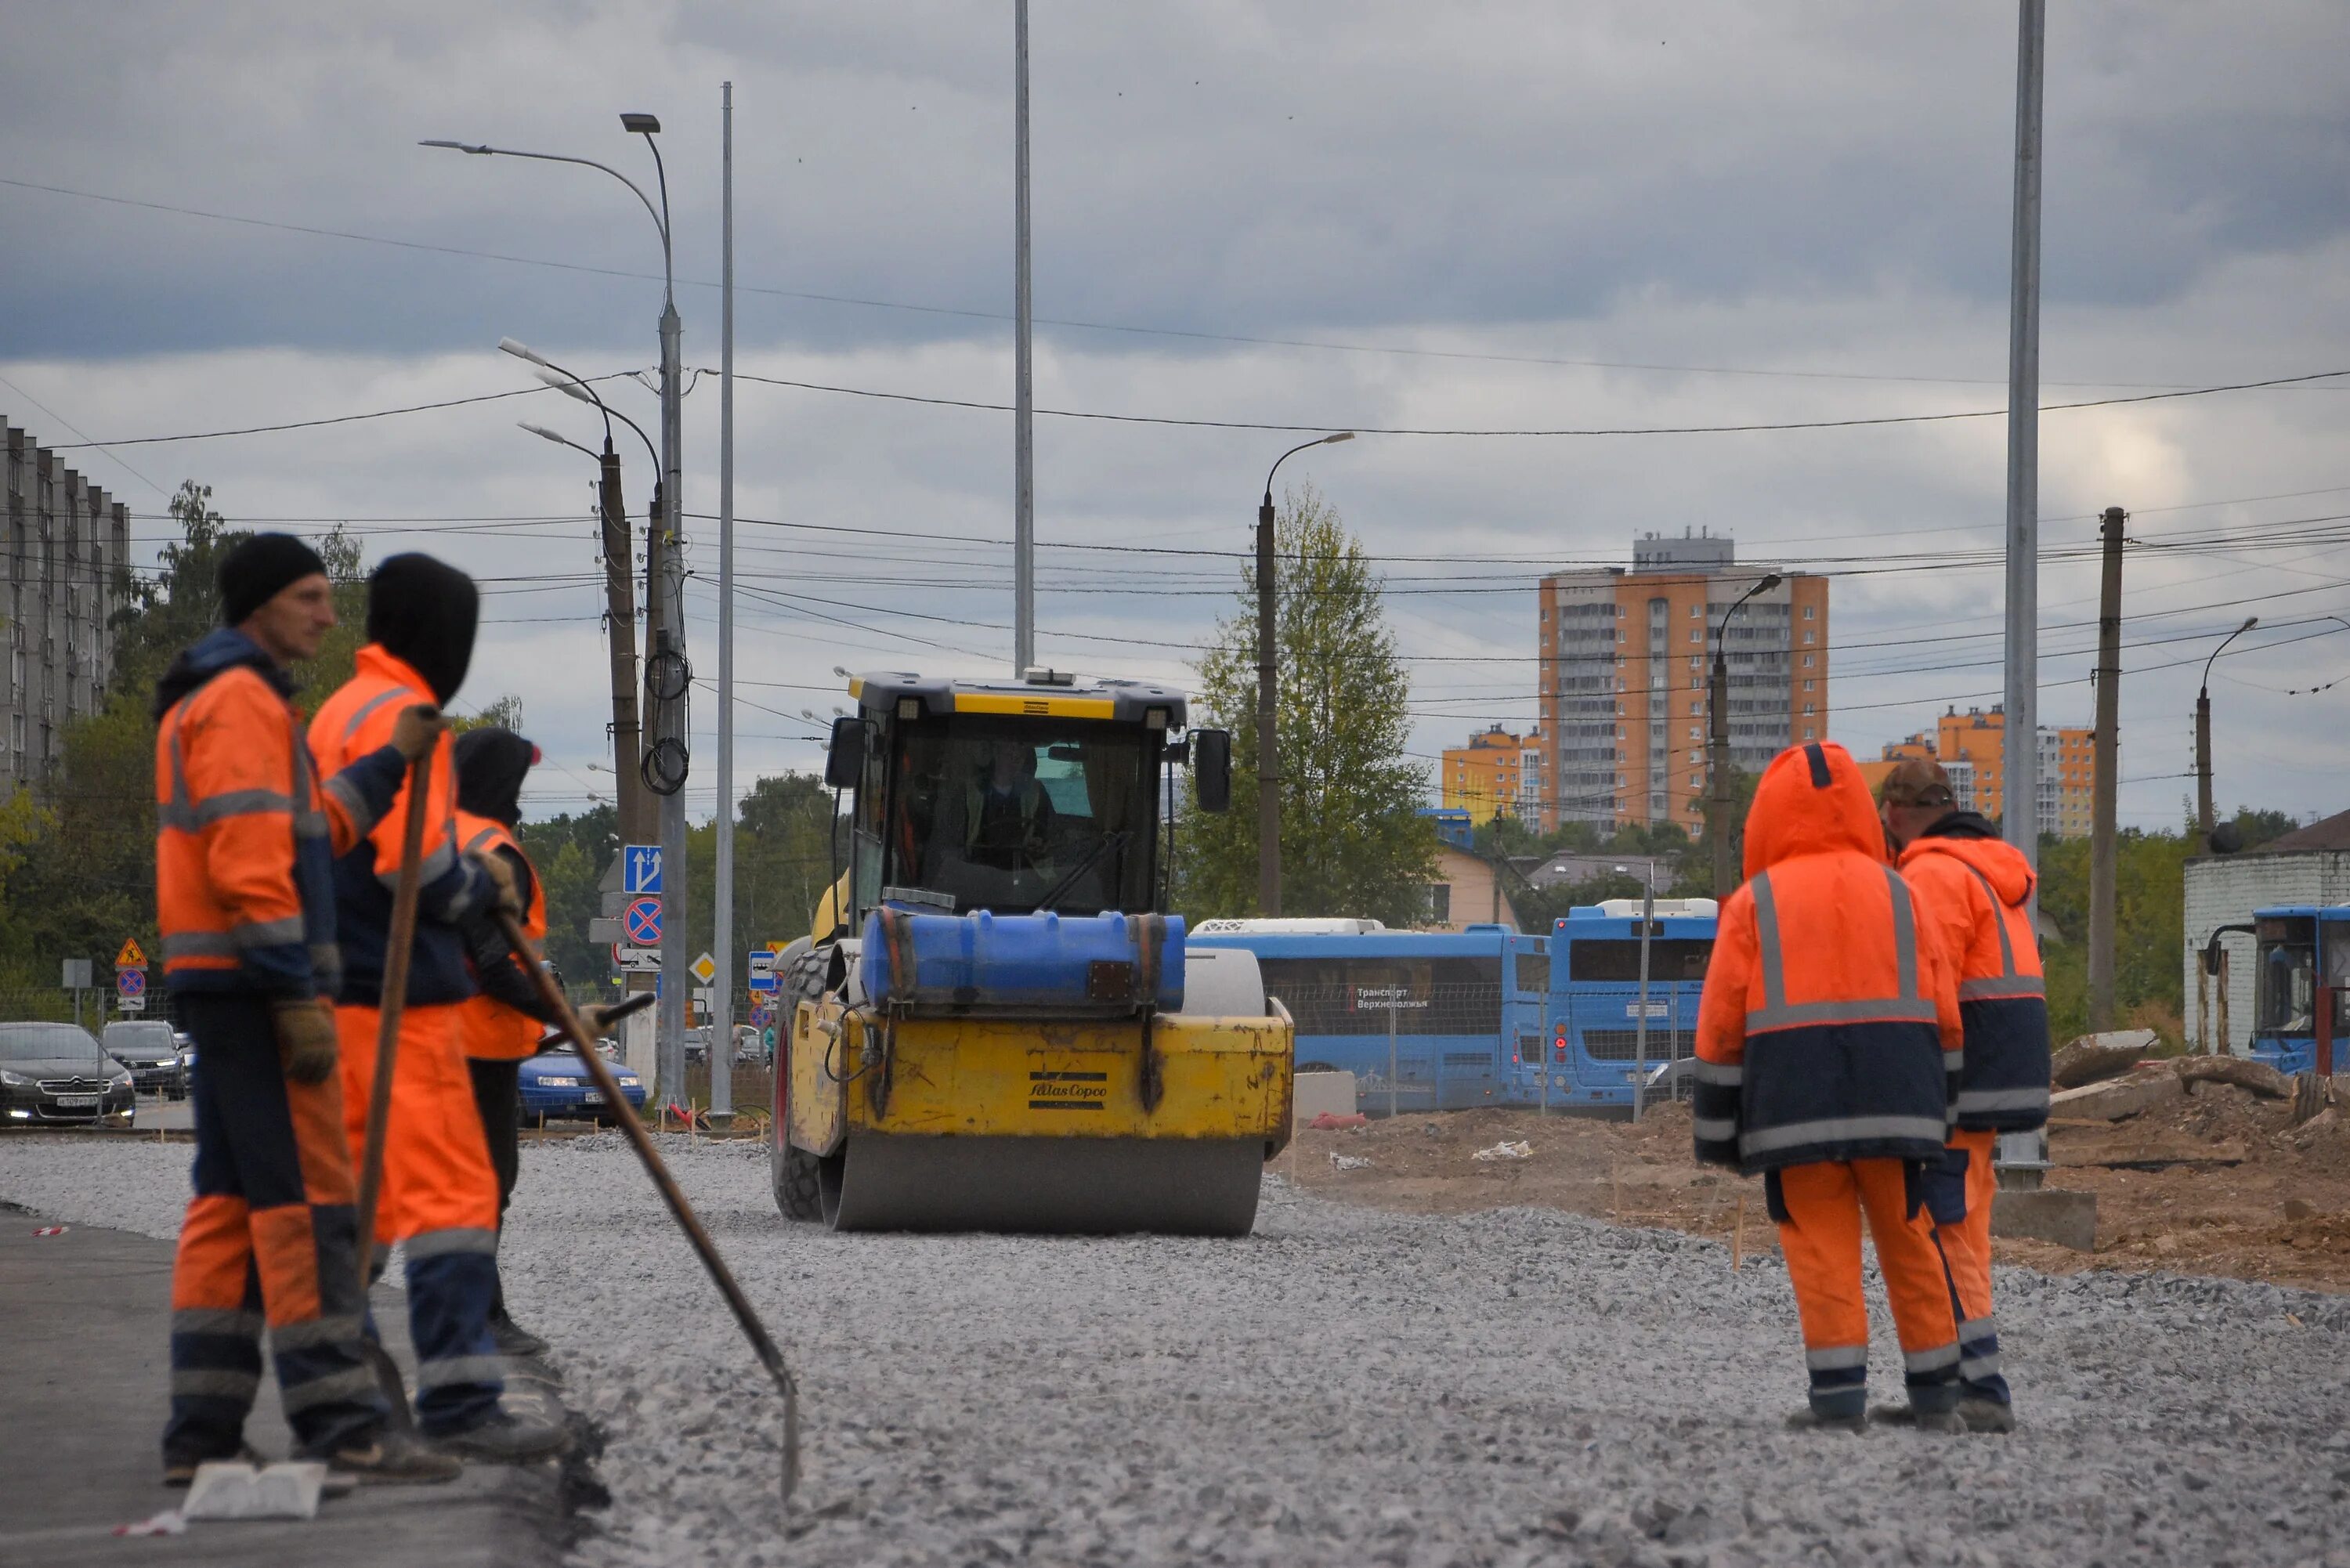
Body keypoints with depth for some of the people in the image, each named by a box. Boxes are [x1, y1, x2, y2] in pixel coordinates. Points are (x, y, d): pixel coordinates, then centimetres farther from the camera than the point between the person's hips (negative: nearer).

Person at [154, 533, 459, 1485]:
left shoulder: (207, 702, 23)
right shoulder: (242, 700, -11)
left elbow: (308, 835, 21)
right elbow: (248, 862, -20)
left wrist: (387, 765, 14)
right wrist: (298, 995, -22)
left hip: (217, 981, 11)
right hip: (254, 979, -11)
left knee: (230, 1202, 10)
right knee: (305, 1197, -12)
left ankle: (202, 1434, 9)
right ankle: (339, 1425, -15)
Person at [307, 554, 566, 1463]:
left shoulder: (340, 715, 20)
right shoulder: (400, 718, -13)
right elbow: (416, 865, -20)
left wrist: (469, 879, 14)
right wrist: (483, 885, -1)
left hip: (343, 994, 10)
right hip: (396, 999, -10)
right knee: (450, 1190, -11)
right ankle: (459, 1402, -16)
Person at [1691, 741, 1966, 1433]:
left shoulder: (1754, 904, 3)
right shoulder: (1896, 893, 10)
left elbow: (1721, 1025, 1)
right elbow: (1942, 1013, 10)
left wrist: (1718, 1132, 6)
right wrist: (1935, 1106, 19)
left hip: (1796, 1104, -2)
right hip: (1893, 1096, 2)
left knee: (1822, 1246, -1)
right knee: (1908, 1241, 9)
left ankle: (1839, 1392, -9)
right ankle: (1935, 1393, 11)